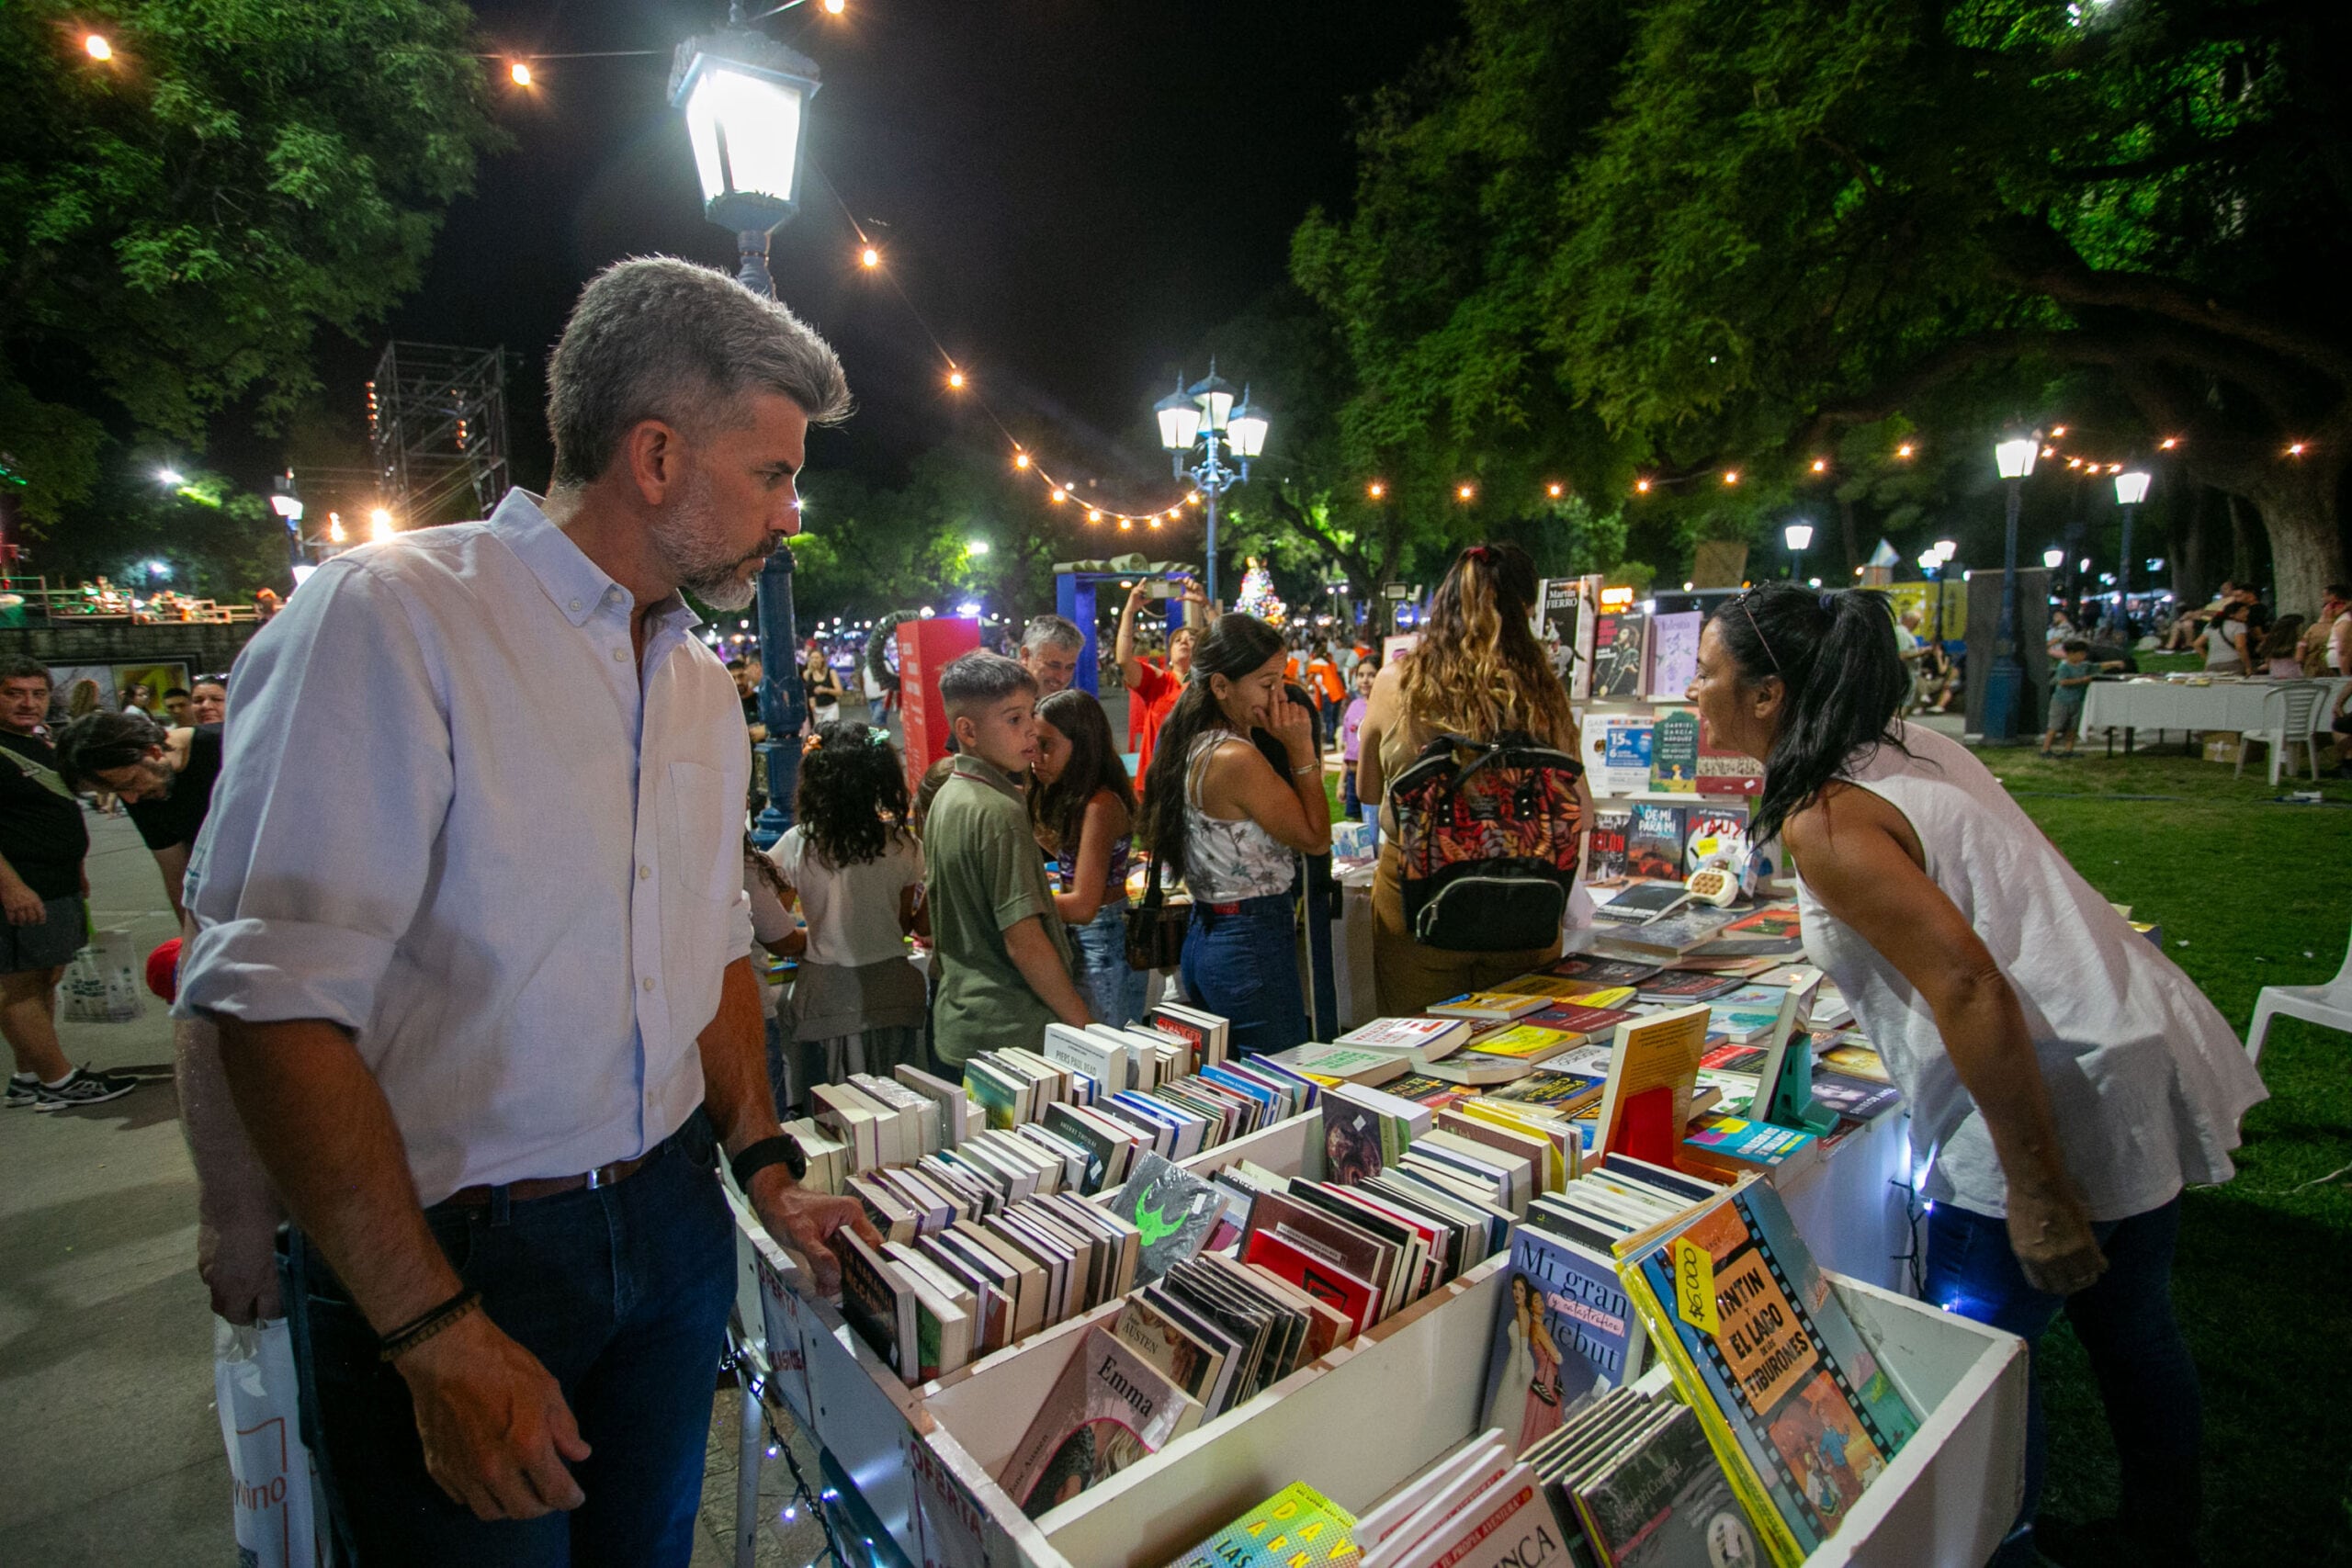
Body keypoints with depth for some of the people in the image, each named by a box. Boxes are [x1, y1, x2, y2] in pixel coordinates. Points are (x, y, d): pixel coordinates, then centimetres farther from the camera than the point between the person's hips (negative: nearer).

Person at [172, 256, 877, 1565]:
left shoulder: (705, 683, 7)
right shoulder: (387, 616, -16)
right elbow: (278, 1003, -21)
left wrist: (765, 1164, 8)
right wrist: (439, 1335, -20)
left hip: (670, 1219, 7)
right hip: (444, 1251, -6)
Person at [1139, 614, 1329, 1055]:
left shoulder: (1194, 745, 7)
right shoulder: (1237, 759, -22)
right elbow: (1316, 838, -11)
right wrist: (1301, 750, -10)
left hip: (1204, 935, 10)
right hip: (1252, 945, -10)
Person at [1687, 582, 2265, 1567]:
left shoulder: (1822, 819, -20)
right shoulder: (1910, 745, 7)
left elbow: (1970, 985, -27)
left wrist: (2036, 1193, -23)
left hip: (2056, 1105, -9)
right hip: (2148, 1059, 9)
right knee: (2127, 1325, 27)